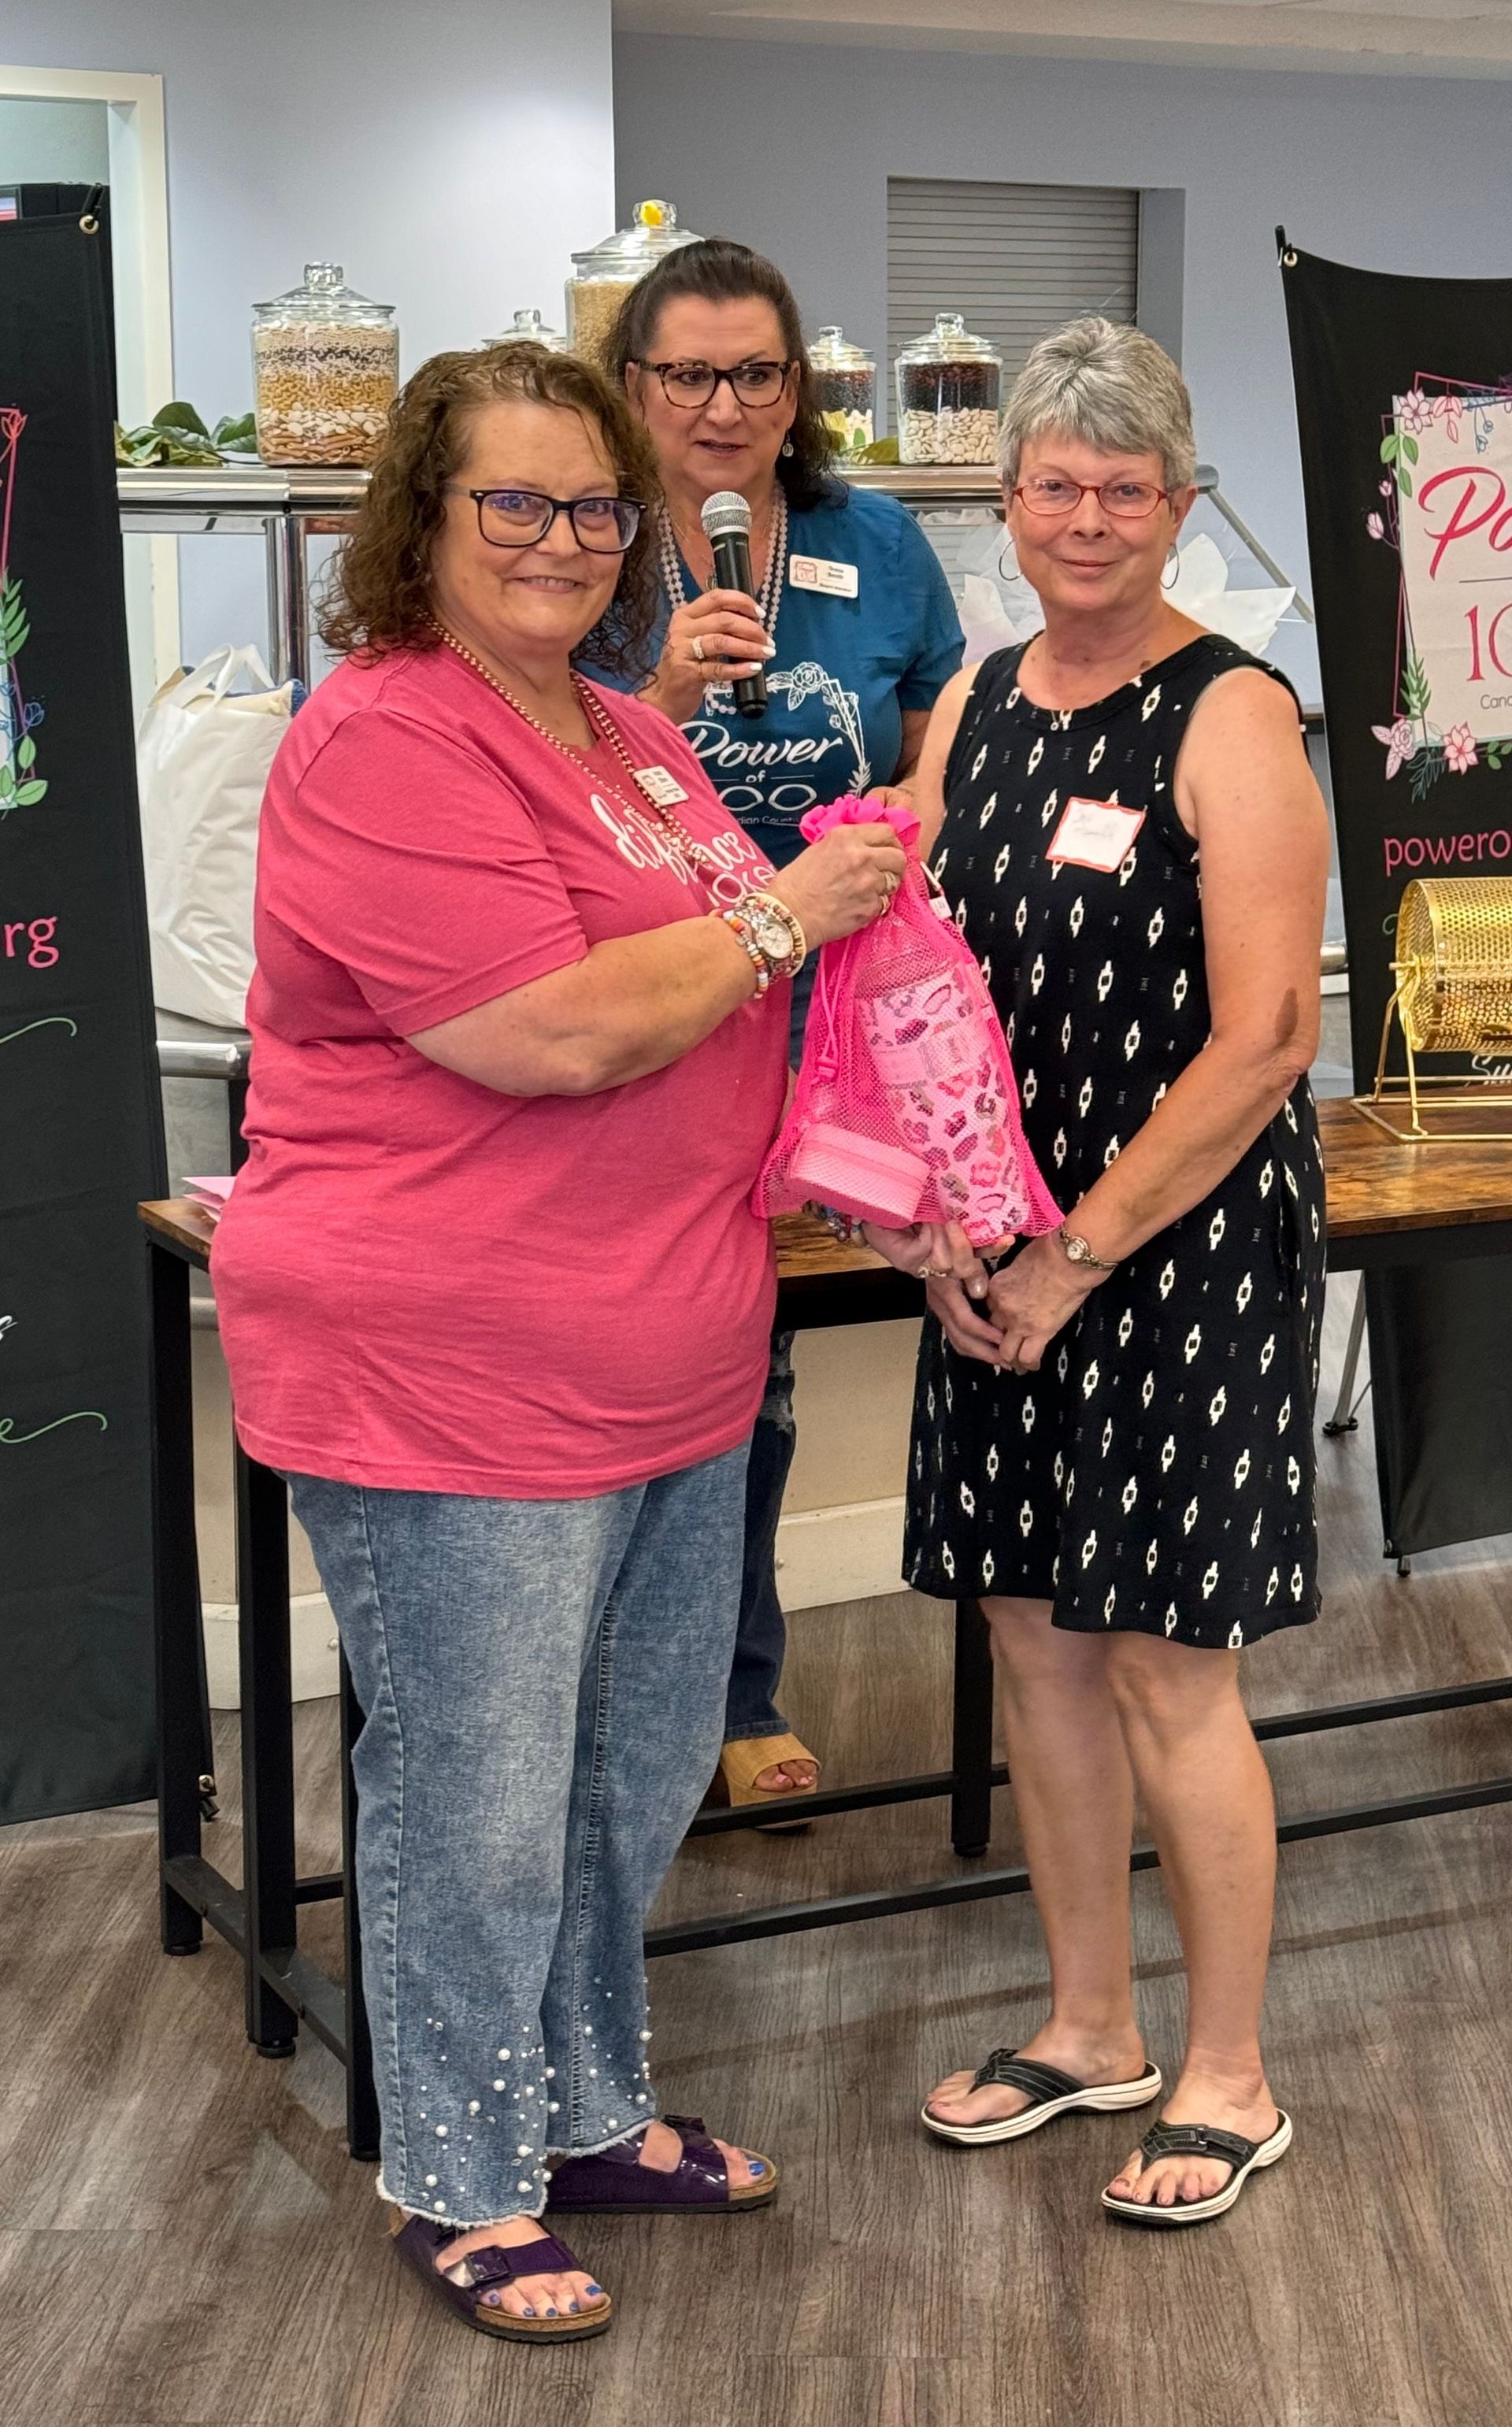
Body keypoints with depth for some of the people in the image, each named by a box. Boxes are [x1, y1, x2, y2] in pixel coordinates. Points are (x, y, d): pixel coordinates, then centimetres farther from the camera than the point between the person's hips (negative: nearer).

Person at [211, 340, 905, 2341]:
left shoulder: (635, 740, 12)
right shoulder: (382, 746, -17)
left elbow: (713, 998, 26)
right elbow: (558, 1033, -25)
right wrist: (780, 917, -13)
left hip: (672, 1360, 9)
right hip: (453, 1371, -9)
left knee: (641, 1769, 20)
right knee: (479, 1801, 6)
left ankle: (588, 2110, 40)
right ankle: (463, 2185, 25)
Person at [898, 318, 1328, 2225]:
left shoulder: (1230, 719, -11)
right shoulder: (973, 708, 9)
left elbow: (1261, 1044, -16)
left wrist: (1081, 1254, -15)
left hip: (1186, 1252, -6)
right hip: (1000, 1260, 6)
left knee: (1170, 1672, 0)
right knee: (1035, 1640, 13)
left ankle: (1228, 2080, 17)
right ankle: (1090, 2029, 30)